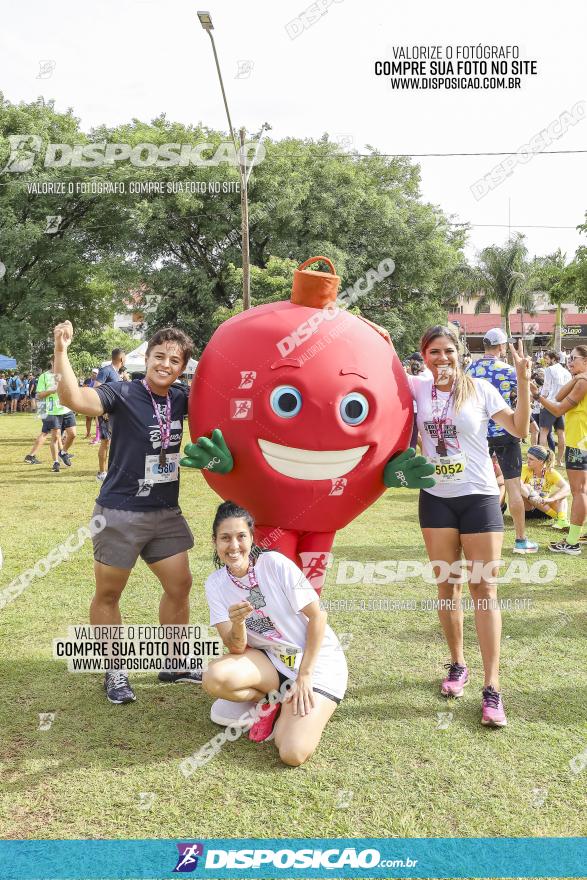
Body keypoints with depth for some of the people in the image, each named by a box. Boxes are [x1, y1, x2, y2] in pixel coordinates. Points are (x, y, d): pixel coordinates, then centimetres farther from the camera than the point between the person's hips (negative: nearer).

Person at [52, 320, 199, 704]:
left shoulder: (180, 398, 1)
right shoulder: (122, 394, -15)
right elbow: (74, 398, -31)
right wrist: (62, 351, -41)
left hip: (167, 512, 6)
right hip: (120, 513, -5)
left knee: (180, 585, 12)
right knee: (108, 593, 7)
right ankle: (115, 672, 25)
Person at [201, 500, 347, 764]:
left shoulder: (274, 564, -18)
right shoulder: (215, 585, -5)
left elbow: (317, 616, -13)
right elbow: (236, 649, -9)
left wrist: (305, 675, -12)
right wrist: (237, 624, -31)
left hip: (316, 663, -4)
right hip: (270, 662, 4)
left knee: (293, 754, -24)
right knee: (214, 677, -27)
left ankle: (282, 704, 9)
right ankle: (278, 700, 2)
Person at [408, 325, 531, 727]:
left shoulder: (480, 389, -2)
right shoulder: (419, 388, 3)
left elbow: (520, 429, -5)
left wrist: (523, 382, -13)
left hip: (479, 497, -2)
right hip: (436, 499, 2)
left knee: (484, 589, -2)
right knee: (447, 586, 11)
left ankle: (492, 687, 3)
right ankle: (458, 664, 29)